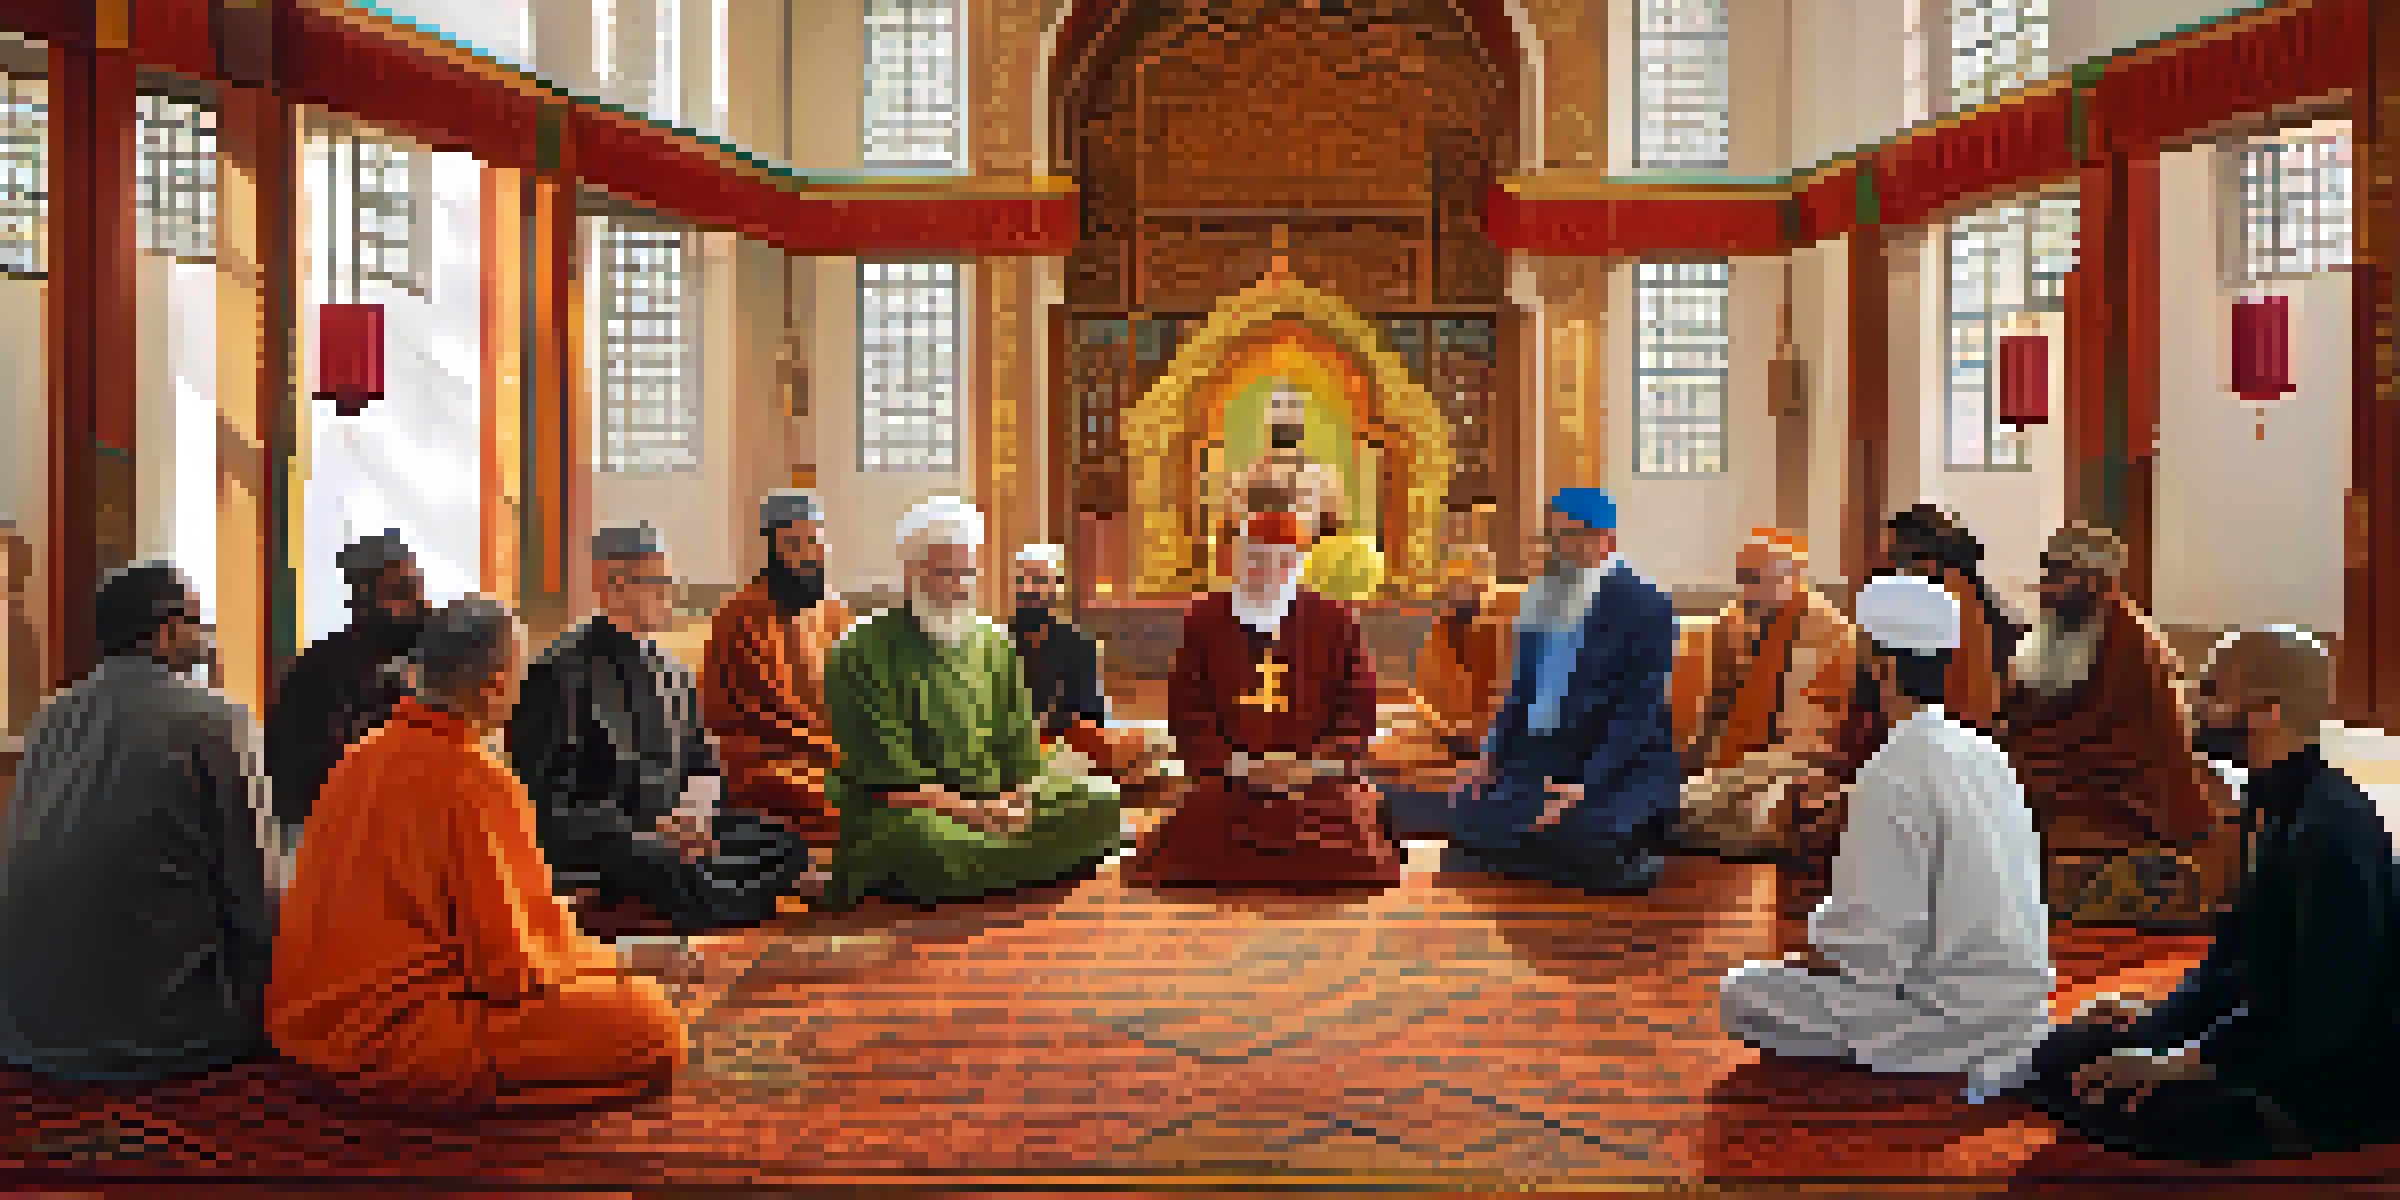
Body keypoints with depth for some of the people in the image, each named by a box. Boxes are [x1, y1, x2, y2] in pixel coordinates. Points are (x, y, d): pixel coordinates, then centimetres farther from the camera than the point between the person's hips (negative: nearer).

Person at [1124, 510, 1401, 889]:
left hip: (1318, 788, 0)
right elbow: (1185, 708, 5)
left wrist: (1316, 764, -10)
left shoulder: (1334, 620, 5)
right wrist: (1235, 764, -9)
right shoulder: (1205, 619, 6)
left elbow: (1360, 703, 4)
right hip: (1227, 794, 0)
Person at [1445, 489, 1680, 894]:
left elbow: (1640, 711, -14)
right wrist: (1491, 755, 5)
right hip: (1543, 757, 6)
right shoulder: (1541, 597, 11)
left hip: (1619, 766, -6)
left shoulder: (1644, 605, -9)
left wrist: (1583, 785, -22)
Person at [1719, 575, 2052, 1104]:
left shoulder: (1896, 773, -20)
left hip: (1958, 1024, -9)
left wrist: (1809, 957, -1)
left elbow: (1876, 944, -21)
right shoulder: (1984, 751, 7)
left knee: (1741, 995, -5)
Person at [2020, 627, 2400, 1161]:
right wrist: (2162, 1015, 4)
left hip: (2333, 1089, -9)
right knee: (2058, 1060, 3)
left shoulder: (2334, 827, -23)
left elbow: (2320, 1006, -26)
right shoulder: (2272, 807, 7)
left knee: (2126, 1108, -27)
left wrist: (2187, 1062, -23)